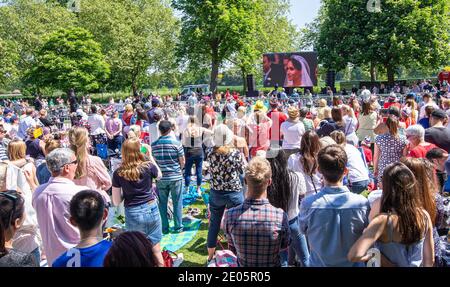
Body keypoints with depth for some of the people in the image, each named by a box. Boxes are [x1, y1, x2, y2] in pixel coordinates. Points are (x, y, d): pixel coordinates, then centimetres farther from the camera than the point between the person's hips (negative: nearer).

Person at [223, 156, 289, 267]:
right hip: (272, 265, -1)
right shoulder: (280, 216, -28)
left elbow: (232, 248, -6)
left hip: (242, 265, 2)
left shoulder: (230, 215, -24)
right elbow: (284, 246, -8)